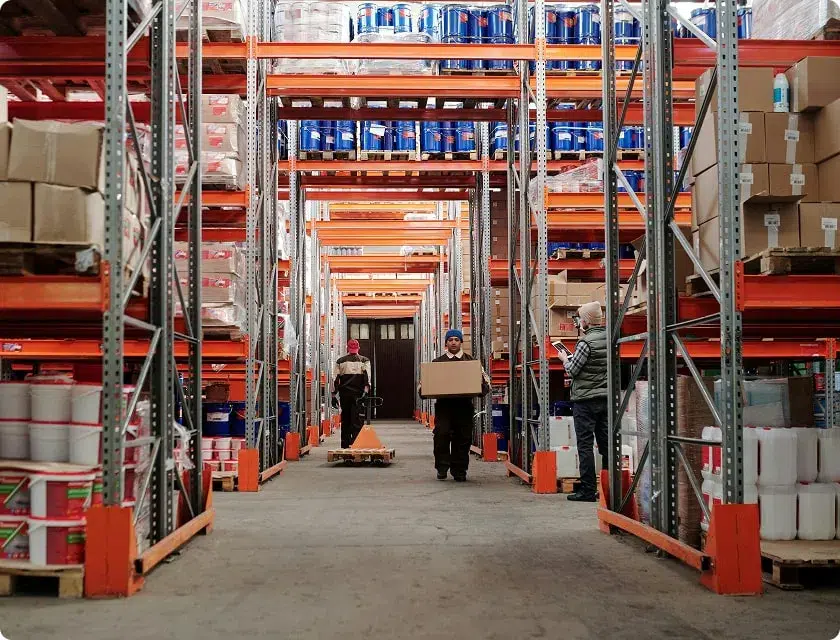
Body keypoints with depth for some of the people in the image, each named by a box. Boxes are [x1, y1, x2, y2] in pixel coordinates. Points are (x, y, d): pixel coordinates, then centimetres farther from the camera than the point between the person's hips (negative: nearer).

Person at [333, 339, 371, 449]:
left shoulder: (340, 361, 9)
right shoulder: (364, 361, 6)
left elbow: (336, 379, 7)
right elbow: (367, 376, -9)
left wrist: (334, 394, 9)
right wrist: (366, 389, -14)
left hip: (344, 394, 2)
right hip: (358, 393, -2)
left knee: (345, 419, 9)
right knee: (357, 419, -2)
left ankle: (345, 444, 10)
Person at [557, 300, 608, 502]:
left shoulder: (586, 342, -16)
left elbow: (572, 370, -12)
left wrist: (565, 359, 7)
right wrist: (572, 357, 19)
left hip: (585, 399, -7)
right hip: (606, 398, 7)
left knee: (585, 445, -3)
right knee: (606, 443, 10)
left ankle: (587, 490, -3)